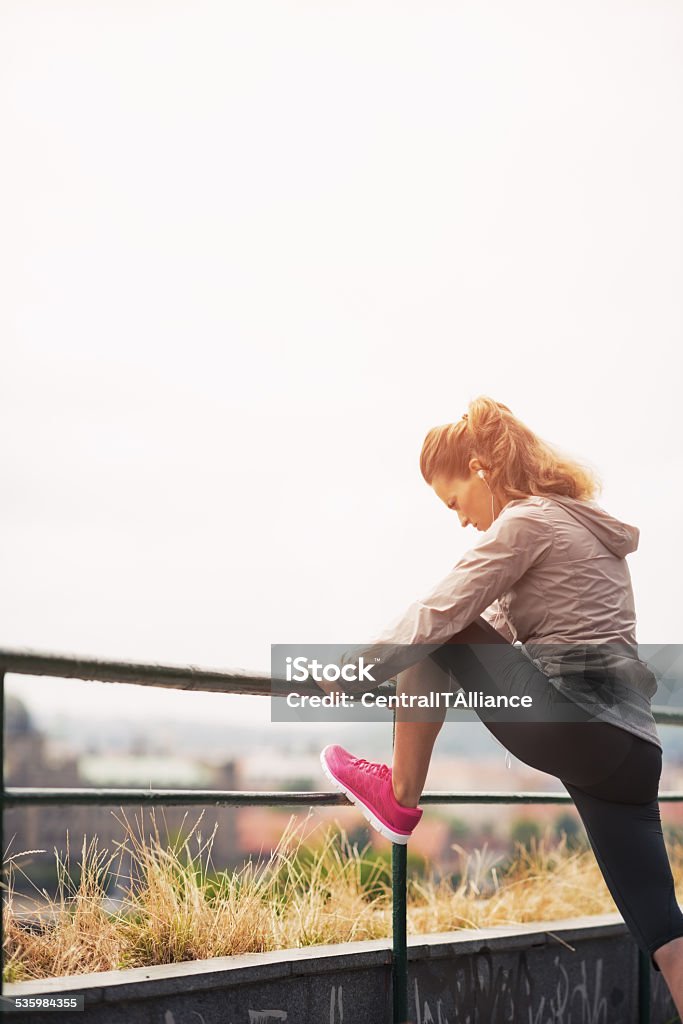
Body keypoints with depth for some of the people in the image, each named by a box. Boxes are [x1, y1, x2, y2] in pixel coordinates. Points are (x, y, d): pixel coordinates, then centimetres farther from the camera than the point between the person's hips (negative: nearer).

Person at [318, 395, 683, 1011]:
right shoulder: (583, 523, 25)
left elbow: (439, 615, -8)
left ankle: (399, 799, 14)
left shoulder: (526, 521, -3)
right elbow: (502, 624, 31)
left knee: (435, 636, 7)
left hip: (569, 724, -9)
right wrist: (387, 655, 30)